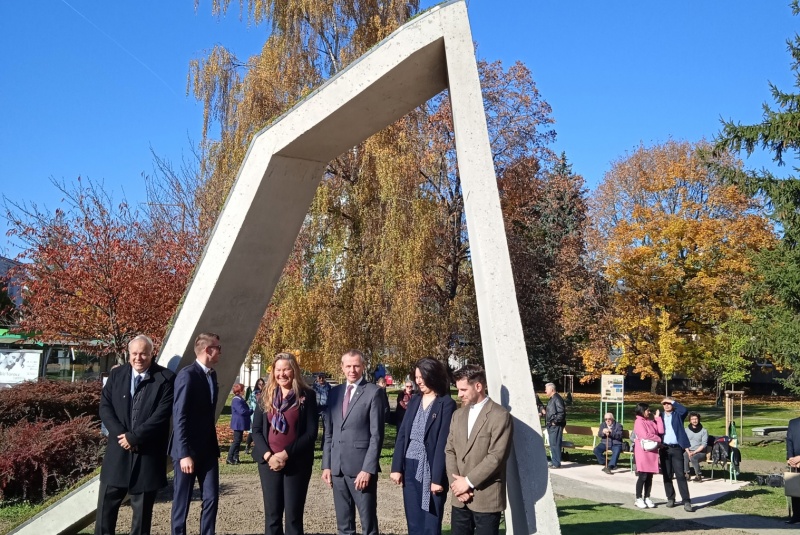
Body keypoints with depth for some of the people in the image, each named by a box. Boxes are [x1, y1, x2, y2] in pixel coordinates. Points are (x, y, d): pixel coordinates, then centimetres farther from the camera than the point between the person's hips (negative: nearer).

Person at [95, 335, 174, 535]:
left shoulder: (165, 379, -7)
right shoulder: (116, 375, 6)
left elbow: (162, 415, -13)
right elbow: (105, 407, 1)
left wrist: (133, 437, -16)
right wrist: (121, 435, -13)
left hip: (148, 453, -3)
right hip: (118, 450, 3)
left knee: (142, 507, 8)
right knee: (107, 503, 7)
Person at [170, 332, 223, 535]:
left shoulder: (211, 374, 10)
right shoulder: (187, 375, -16)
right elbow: (179, 418, -19)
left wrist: (214, 445, 15)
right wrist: (184, 454, -23)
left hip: (208, 448, 7)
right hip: (188, 450, -7)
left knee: (211, 498, 6)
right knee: (182, 501, 5)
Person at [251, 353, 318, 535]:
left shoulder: (307, 395, -2)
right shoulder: (266, 396, 8)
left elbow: (311, 433, -5)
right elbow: (256, 430, 6)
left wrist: (286, 454, -13)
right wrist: (268, 455, -10)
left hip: (297, 463, -2)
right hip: (269, 462, 3)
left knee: (294, 515, 1)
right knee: (272, 514, 5)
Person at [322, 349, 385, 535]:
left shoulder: (373, 392, -5)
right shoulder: (335, 392, 12)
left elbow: (376, 435, -10)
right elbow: (329, 432, 14)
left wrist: (368, 469, -15)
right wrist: (326, 464, 7)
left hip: (361, 467, -5)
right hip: (337, 467, 5)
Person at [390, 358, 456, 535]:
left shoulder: (446, 404, -8)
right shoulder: (414, 401, 10)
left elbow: (443, 443, -13)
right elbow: (402, 435, 9)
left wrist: (437, 478, -16)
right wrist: (396, 467, 1)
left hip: (430, 469, -6)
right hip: (410, 468, 6)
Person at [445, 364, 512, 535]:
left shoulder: (500, 416, -10)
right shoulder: (458, 415, 13)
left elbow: (496, 457, -16)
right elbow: (449, 451, 10)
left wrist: (468, 481, -14)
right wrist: (456, 482, -4)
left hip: (487, 498, -6)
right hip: (459, 498, 6)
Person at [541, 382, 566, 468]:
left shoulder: (557, 399, -15)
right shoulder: (551, 399, 16)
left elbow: (561, 412, -22)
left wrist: (555, 421, -19)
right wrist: (544, 413, 9)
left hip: (556, 426, -10)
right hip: (551, 426, 10)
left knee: (555, 444, -8)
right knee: (552, 444, 14)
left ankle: (556, 463, -4)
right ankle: (553, 461, 22)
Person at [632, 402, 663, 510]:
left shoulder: (651, 422, 16)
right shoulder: (639, 422, -7)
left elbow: (660, 431, 2)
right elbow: (646, 435, -18)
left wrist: (658, 417, 3)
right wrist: (658, 439, -5)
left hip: (653, 452, 7)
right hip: (643, 452, -7)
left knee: (649, 476, 8)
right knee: (643, 476, -5)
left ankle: (647, 498, 15)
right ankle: (639, 499, 3)